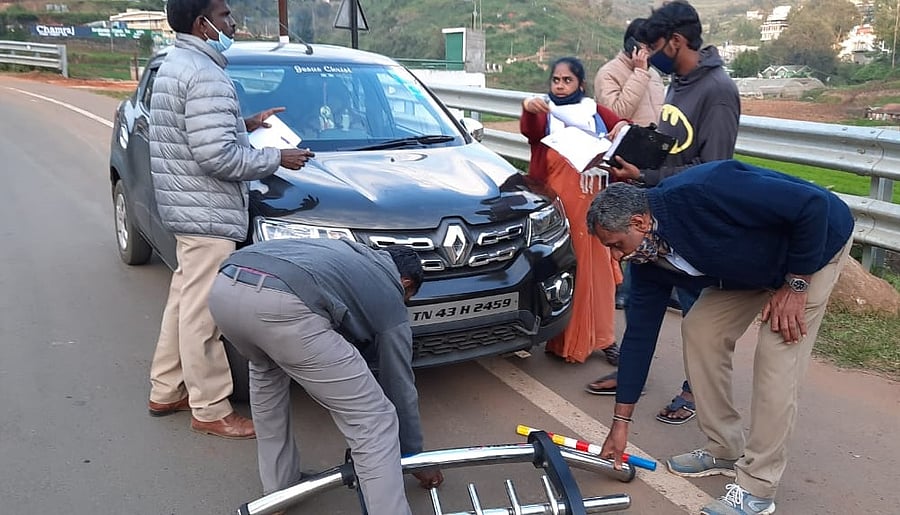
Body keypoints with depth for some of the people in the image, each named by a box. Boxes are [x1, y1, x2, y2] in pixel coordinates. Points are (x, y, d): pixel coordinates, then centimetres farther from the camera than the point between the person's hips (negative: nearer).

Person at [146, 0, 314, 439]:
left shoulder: (175, 64, 15)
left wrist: (245, 124, 17)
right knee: (204, 311, -2)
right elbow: (216, 155, -25)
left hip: (187, 209, 11)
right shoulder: (205, 75, -18)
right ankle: (210, 410, 10)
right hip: (208, 214, -11)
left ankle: (165, 391, 32)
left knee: (184, 300, 19)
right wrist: (277, 159, -14)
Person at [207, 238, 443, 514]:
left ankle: (279, 487, 42)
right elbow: (400, 388, 31)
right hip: (283, 304, -7)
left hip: (224, 288, 7)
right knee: (373, 421, 7)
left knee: (265, 370, 38)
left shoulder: (347, 250, 40)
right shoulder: (390, 298, 25)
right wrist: (415, 457, 44)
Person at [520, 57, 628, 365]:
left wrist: (623, 129, -14)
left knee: (595, 267, 3)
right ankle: (558, 337, 7)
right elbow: (530, 131, -16)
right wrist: (529, 109, -39)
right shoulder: (544, 112, 6)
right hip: (553, 203, -2)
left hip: (592, 203, 3)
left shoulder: (596, 112, 16)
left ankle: (602, 337, 12)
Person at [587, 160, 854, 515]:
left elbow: (812, 203, -31)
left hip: (813, 243, -7)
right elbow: (639, 335, -6)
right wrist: (620, 423, -3)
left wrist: (795, 285, -23)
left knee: (777, 356, -14)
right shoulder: (647, 260, -12)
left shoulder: (702, 192, -37)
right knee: (699, 330, -1)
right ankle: (724, 451, 14)